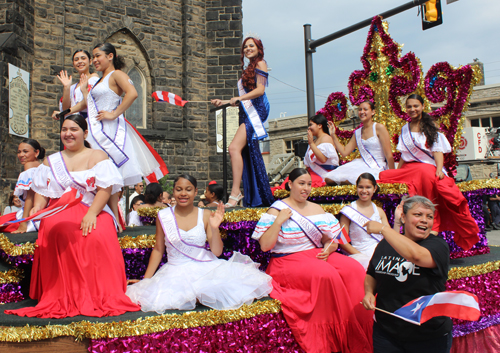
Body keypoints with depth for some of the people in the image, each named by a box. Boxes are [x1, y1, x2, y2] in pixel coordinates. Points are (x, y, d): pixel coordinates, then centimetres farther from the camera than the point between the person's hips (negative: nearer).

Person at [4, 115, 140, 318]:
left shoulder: (98, 156, 10)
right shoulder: (50, 161, 23)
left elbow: (105, 189, -3)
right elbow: (42, 190, 15)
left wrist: (92, 213, -18)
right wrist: (37, 207, -7)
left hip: (92, 212, -2)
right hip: (59, 212, 3)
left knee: (98, 236, -35)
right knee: (56, 231, -33)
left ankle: (102, 297, -26)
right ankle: (62, 298, -25)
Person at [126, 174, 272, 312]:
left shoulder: (205, 215, 3)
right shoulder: (163, 216, 2)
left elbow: (217, 252, 1)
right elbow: (158, 250, 10)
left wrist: (214, 228, -15)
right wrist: (145, 280, 5)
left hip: (205, 269, 0)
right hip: (176, 272, 0)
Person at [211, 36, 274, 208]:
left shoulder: (260, 64, 3)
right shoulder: (248, 69, 28)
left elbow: (260, 90, -12)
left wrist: (239, 98, -20)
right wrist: (224, 102, 23)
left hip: (255, 111, -9)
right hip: (247, 113, 9)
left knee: (234, 147, -24)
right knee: (249, 154, 4)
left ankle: (235, 192, -28)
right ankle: (257, 198, 8)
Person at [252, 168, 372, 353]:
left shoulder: (317, 209, 17)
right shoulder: (276, 210, 1)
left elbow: (330, 240, 18)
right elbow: (264, 245, -7)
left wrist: (328, 249, -5)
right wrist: (279, 221, -14)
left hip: (317, 255, 5)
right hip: (288, 261, -5)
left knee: (355, 269, -23)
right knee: (326, 274, -34)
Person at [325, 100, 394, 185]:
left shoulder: (379, 128, -3)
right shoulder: (357, 133, 16)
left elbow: (389, 155, -6)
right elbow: (344, 152, 13)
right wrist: (333, 135, 10)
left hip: (376, 168, -7)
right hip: (361, 165, 7)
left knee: (347, 180, -33)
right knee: (329, 179, -13)